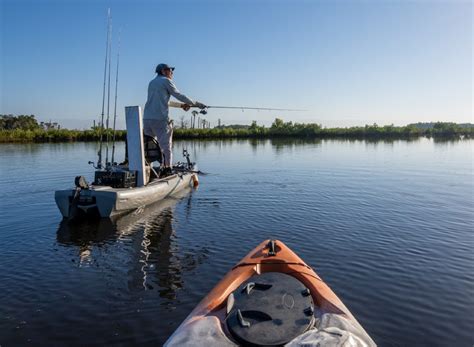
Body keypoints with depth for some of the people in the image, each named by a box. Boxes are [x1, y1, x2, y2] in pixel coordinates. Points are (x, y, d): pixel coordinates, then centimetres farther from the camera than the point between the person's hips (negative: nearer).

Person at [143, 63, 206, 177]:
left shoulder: (152, 82, 26)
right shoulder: (166, 81, 3)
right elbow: (179, 95, 3)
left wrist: (181, 105, 31)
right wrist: (196, 103, 12)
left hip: (147, 118, 7)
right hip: (160, 118, -7)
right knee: (166, 145, -4)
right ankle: (167, 169, -9)